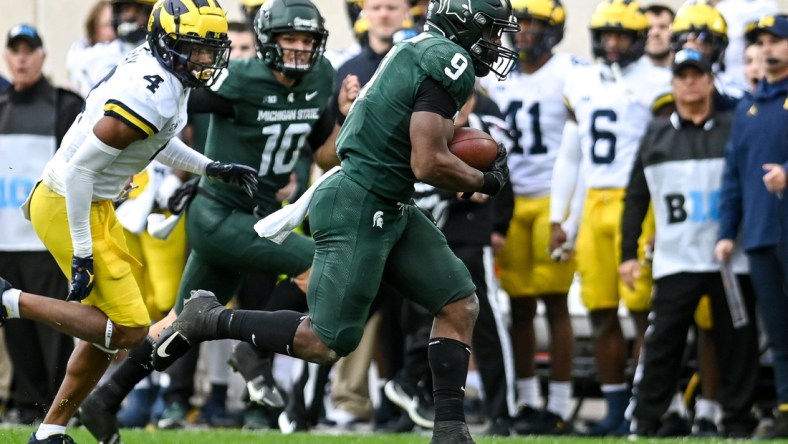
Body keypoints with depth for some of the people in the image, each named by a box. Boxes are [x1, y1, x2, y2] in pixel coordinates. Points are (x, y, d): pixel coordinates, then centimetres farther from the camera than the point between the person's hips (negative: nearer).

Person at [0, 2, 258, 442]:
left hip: (88, 203, 10)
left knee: (108, 331, 15)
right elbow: (80, 170, -26)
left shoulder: (161, 73, 2)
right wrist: (82, 253, -22)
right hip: (69, 208, -10)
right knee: (129, 330, -8)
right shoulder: (150, 97, -27)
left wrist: (211, 167, 18)